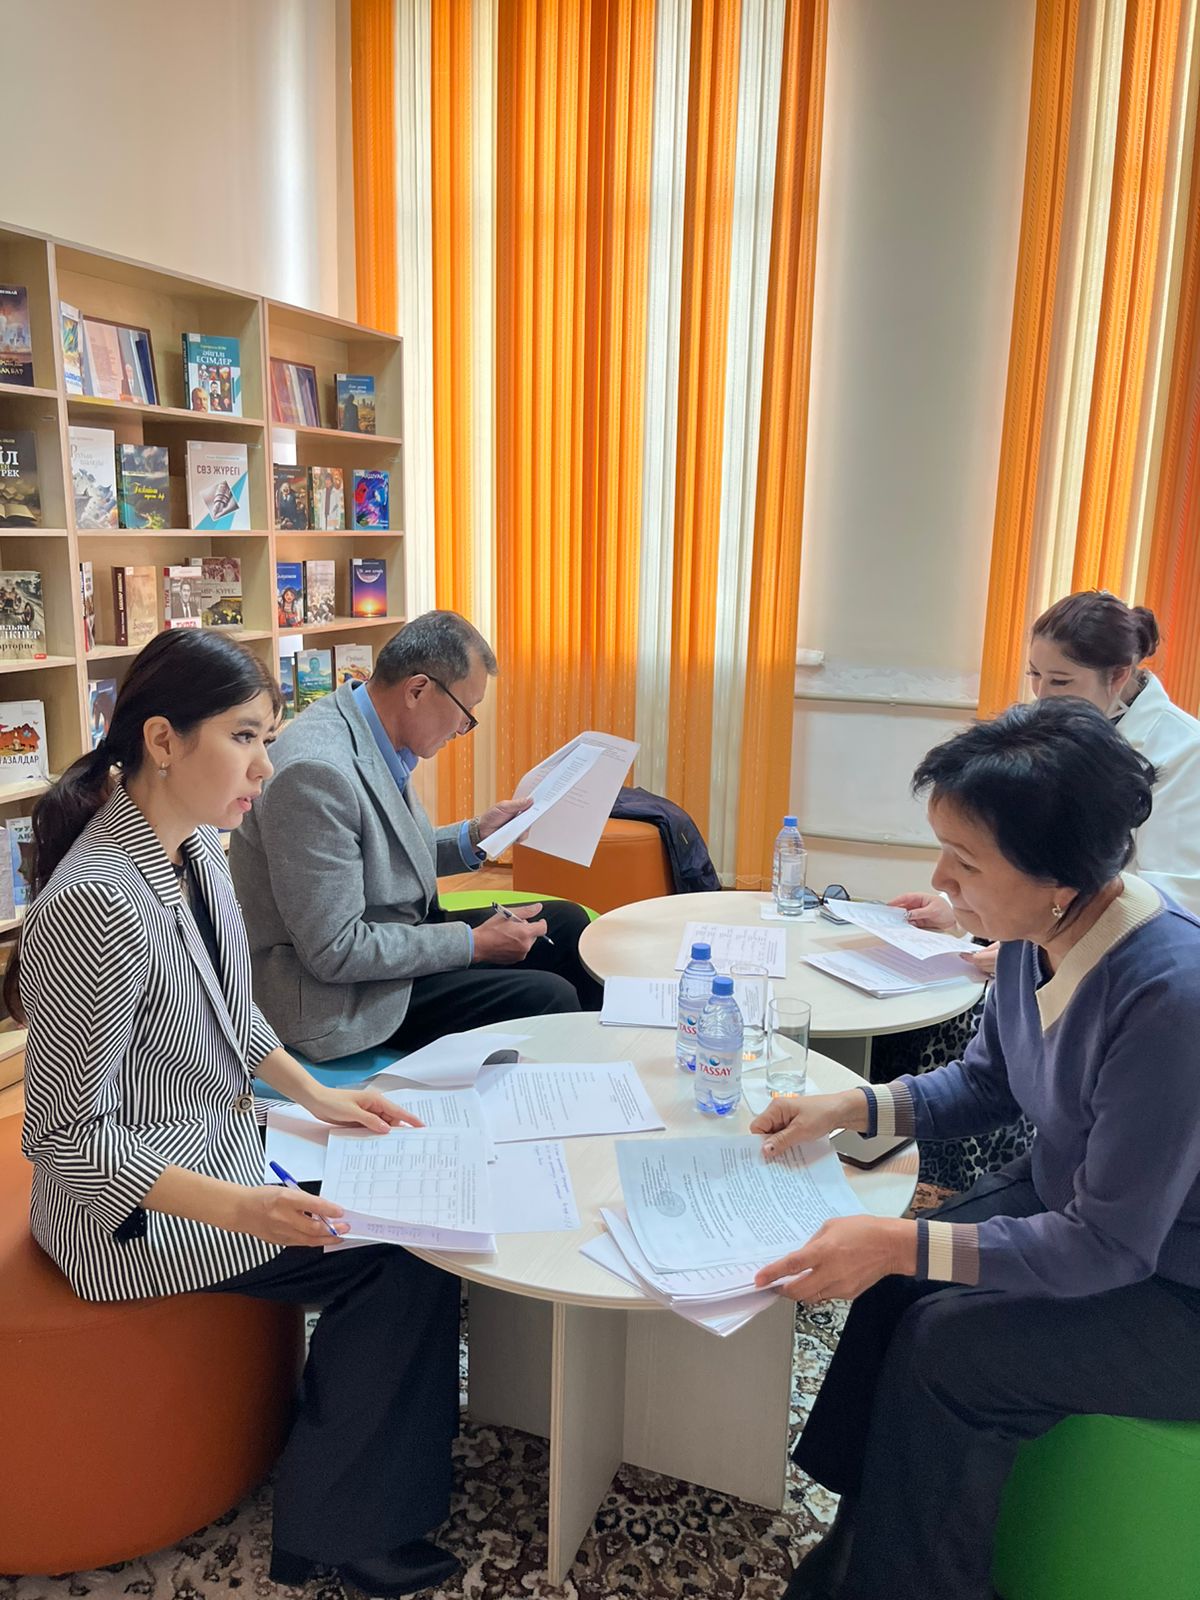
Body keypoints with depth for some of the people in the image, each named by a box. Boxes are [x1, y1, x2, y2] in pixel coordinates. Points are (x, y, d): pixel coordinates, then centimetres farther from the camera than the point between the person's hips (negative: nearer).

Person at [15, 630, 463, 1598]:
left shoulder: (198, 847, -3)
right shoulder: (96, 904, -31)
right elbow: (69, 1135, -24)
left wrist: (317, 1095, 2)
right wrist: (237, 1208, -31)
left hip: (222, 1152, 8)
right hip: (137, 1207, -8)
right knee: (403, 1265, -7)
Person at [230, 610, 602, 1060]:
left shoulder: (373, 736, 1)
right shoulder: (315, 771, -27)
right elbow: (334, 951, -26)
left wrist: (474, 836, 3)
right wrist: (475, 944, -20)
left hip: (400, 935, 10)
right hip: (341, 995, -10)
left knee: (569, 924, 10)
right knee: (546, 998, -21)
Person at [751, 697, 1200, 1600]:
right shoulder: (1035, 936, -11)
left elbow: (1106, 1249, -27)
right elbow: (987, 1083, 7)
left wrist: (904, 1244, -31)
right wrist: (849, 1108, -5)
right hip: (1072, 1198, 7)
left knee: (949, 1347, -19)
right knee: (899, 1288, -10)